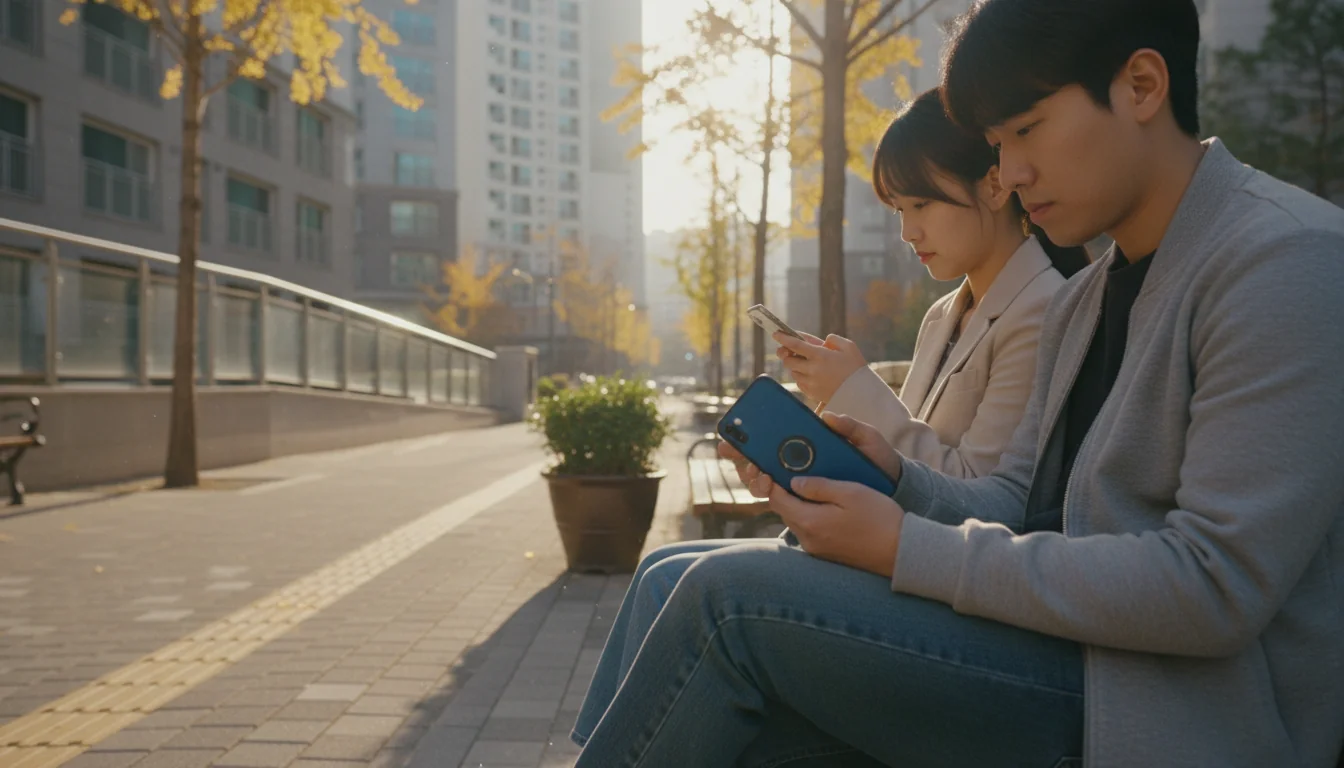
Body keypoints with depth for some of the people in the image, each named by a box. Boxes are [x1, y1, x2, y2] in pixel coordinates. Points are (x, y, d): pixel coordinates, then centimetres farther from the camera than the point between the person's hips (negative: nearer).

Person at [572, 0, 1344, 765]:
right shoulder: (1079, 304, 15)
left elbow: (1214, 586, -22)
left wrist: (907, 551, -20)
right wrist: (896, 481, -6)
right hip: (1063, 653, 8)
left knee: (732, 597, -17)